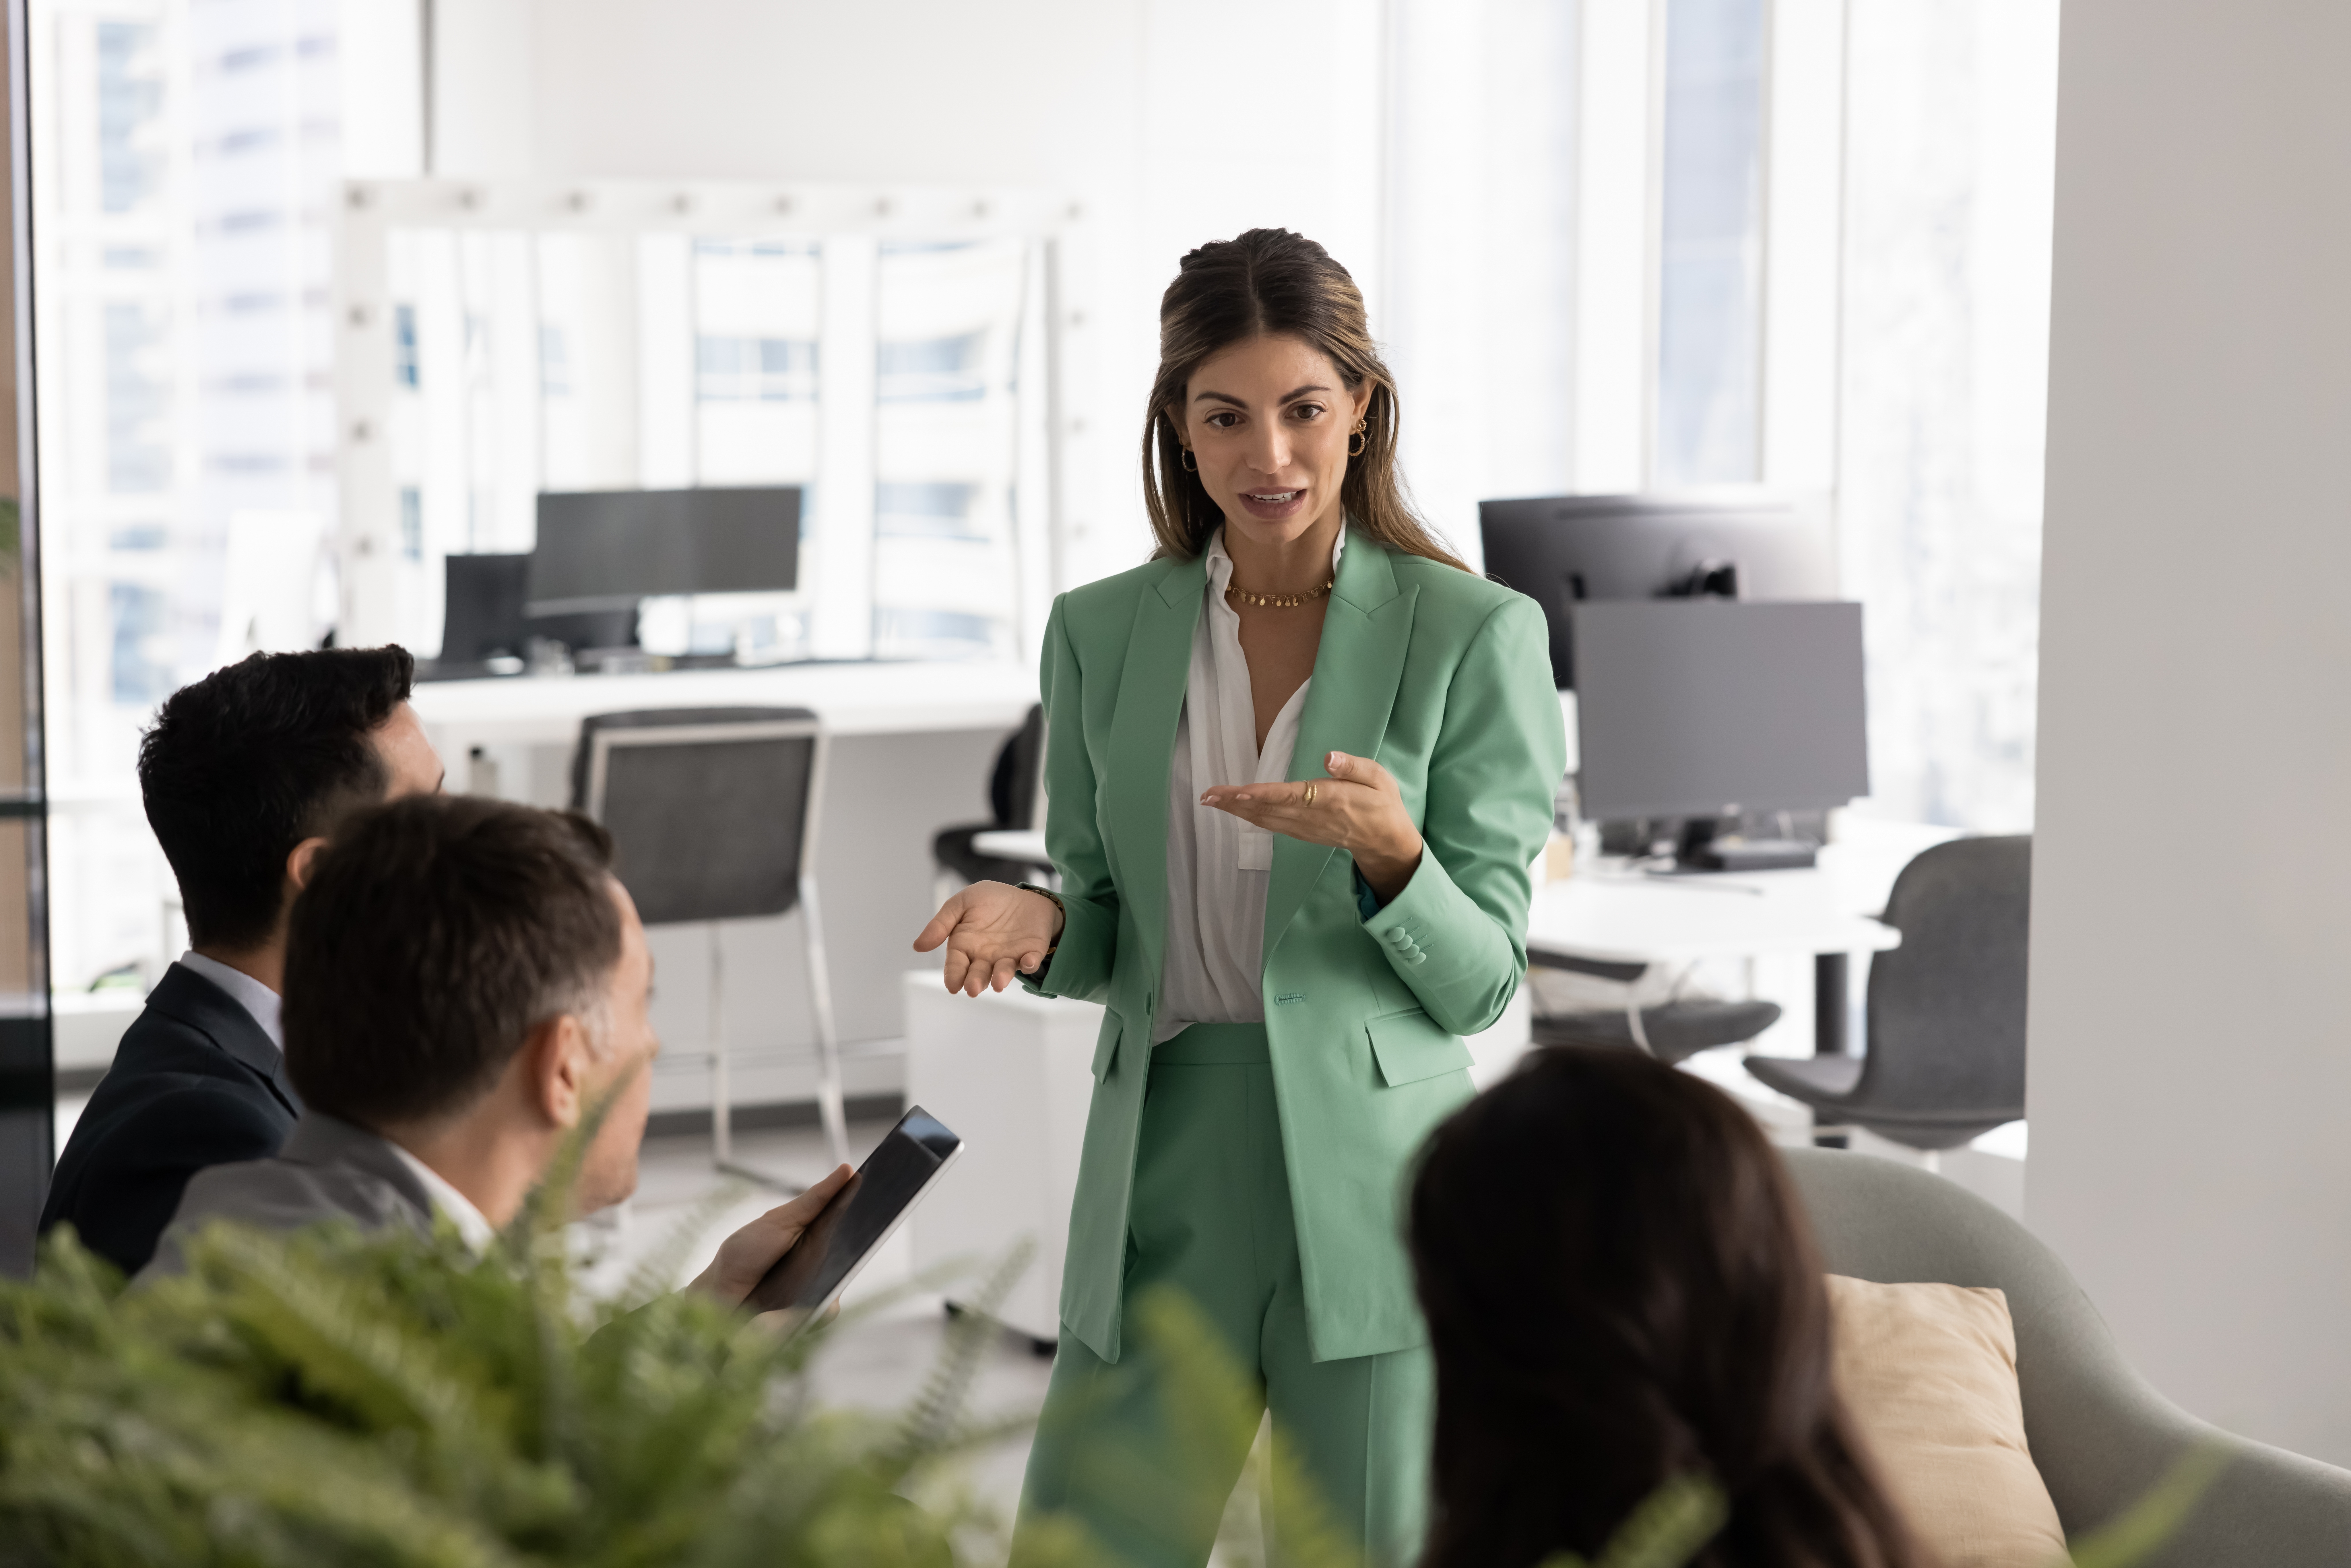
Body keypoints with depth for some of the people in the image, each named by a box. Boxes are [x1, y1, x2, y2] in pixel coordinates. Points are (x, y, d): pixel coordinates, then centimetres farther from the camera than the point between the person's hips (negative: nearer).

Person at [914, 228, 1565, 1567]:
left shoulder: (1474, 634, -3)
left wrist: (1386, 853, -21)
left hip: (1371, 1195, -3)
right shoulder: (1100, 632, 7)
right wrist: (1035, 925, -8)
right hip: (1163, 1170, 3)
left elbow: (1482, 980, -3)